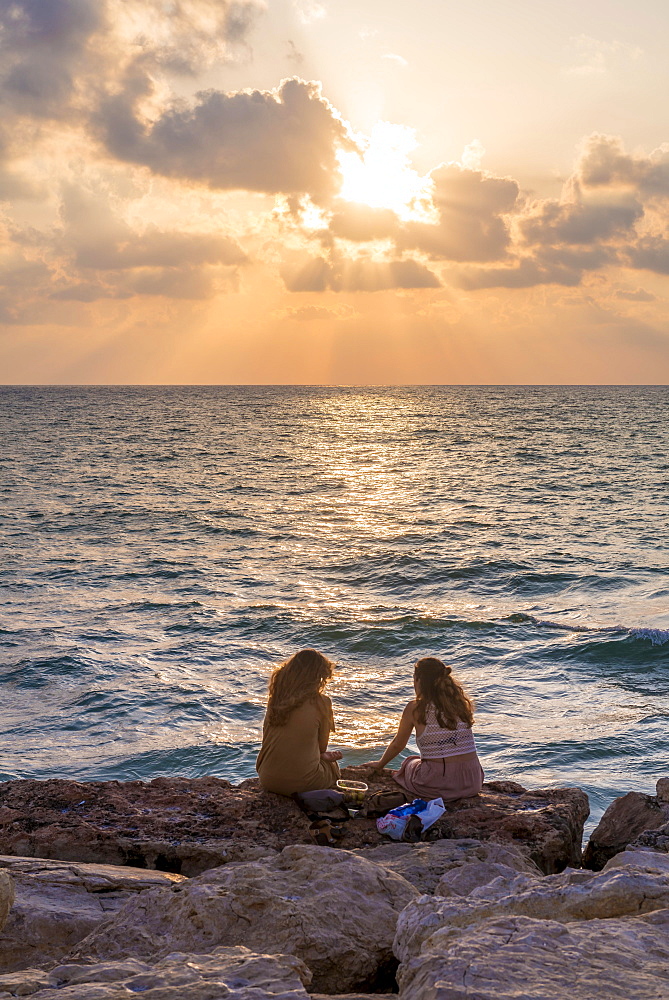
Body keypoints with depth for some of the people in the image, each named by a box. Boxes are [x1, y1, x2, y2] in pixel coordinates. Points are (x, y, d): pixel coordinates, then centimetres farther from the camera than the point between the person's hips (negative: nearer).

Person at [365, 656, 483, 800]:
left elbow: (397, 745, 10)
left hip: (438, 785, -4)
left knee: (409, 763, 29)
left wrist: (379, 765, 30)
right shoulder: (461, 703, 5)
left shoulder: (415, 708, -5)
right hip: (473, 784, 4)